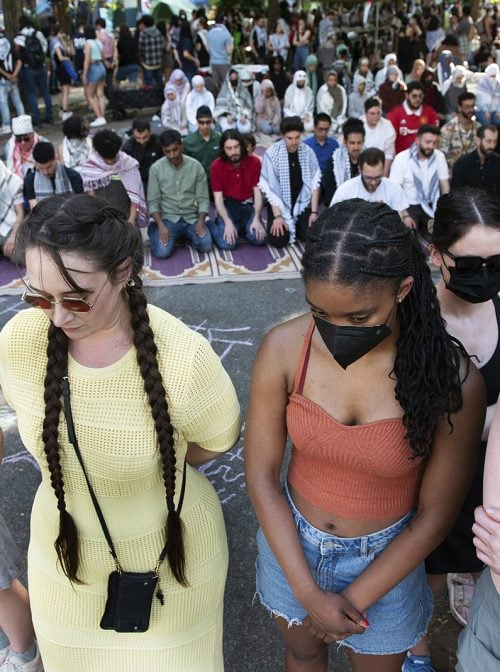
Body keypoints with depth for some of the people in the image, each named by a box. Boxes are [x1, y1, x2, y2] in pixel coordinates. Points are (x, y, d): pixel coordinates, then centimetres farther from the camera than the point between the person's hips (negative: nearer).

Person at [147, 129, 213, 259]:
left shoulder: (195, 166, -2)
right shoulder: (156, 168, -5)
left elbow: (203, 198, 0)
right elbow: (153, 202, -4)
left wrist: (201, 221, -17)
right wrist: (161, 225, -19)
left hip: (191, 218, 1)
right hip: (168, 218, -1)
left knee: (206, 245, -24)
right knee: (162, 251, -24)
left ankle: (186, 235, 10)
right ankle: (155, 230, 11)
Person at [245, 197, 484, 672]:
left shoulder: (451, 380, -25)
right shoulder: (284, 349, -22)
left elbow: (433, 517, -14)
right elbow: (261, 475, -12)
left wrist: (354, 600, -10)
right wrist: (308, 593, -12)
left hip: (385, 561, -1)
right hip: (291, 544, 2)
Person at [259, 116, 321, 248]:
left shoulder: (308, 152, -5)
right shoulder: (271, 153, -15)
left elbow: (314, 183, -3)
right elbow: (269, 187, -14)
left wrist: (314, 211, -11)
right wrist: (277, 216, -20)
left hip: (302, 204, 2)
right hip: (280, 205, -2)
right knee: (278, 240, -20)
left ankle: (296, 228, 18)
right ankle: (286, 226, 15)